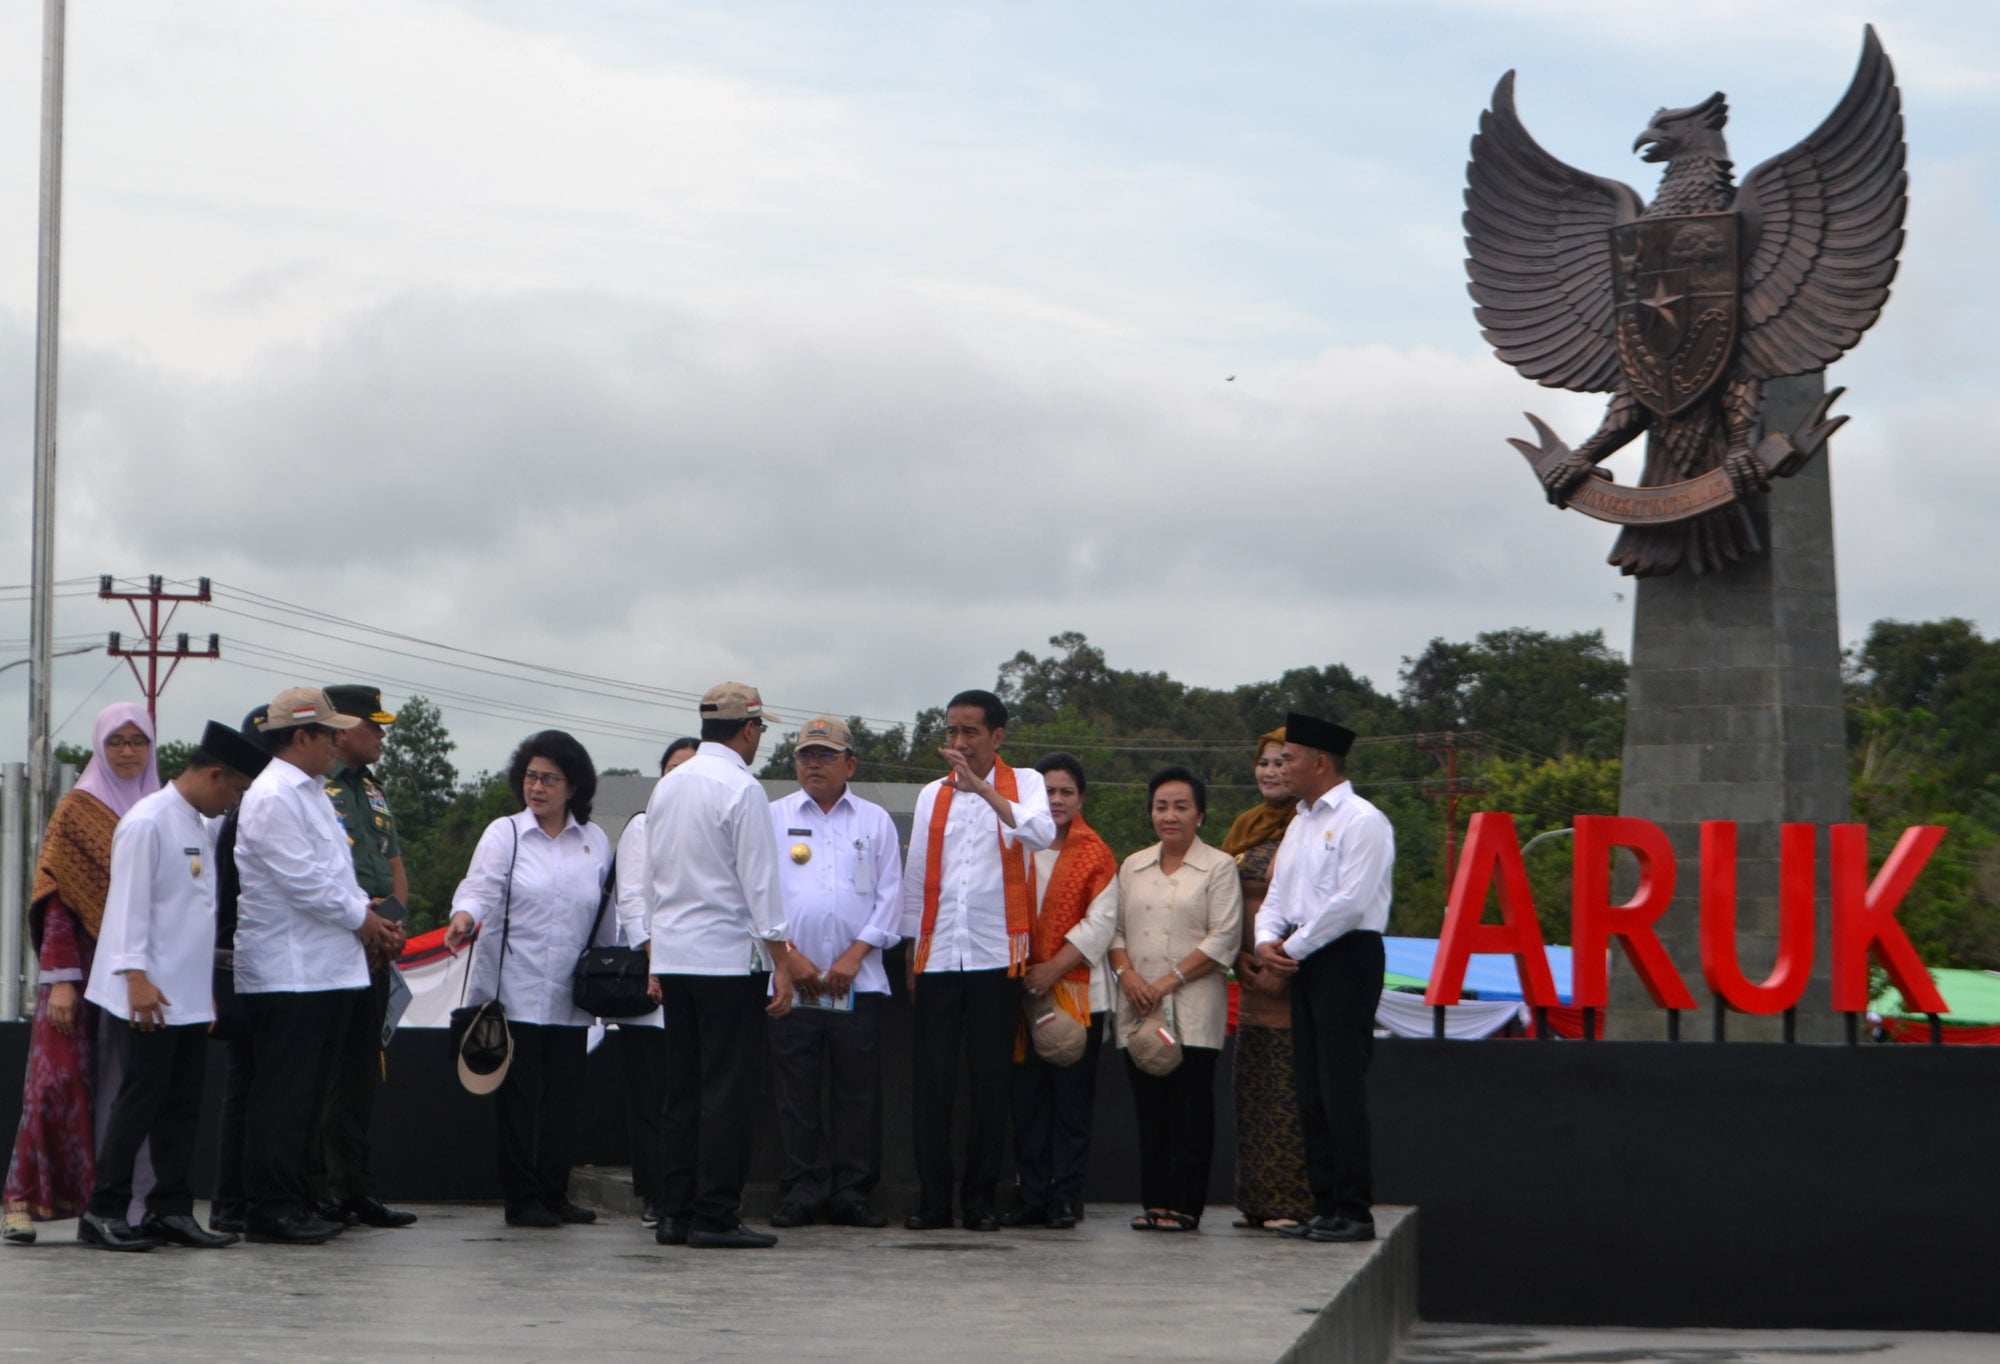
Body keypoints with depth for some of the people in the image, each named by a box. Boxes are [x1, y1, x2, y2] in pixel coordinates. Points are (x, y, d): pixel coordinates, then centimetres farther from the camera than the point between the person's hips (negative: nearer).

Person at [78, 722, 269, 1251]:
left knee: (183, 1106, 8)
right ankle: (102, 1213, 0)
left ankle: (170, 1211, 12)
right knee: (140, 1102, -7)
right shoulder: (147, 822, -11)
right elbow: (130, 904, -15)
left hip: (189, 998, 9)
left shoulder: (201, 827, 17)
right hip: (150, 995, -9)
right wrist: (137, 977, -20)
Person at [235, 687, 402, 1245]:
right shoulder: (272, 798, -13)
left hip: (326, 969, 10)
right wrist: (362, 920, -7)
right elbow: (302, 881, -18)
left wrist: (370, 918, 6)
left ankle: (294, 1203, 17)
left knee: (307, 1093, 12)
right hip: (287, 973, -10)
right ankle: (272, 1208, -4)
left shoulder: (311, 793, 19)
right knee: (283, 1093, -7)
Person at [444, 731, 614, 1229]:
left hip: (569, 999, 3)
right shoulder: (503, 834, 3)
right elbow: (480, 888, -12)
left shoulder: (595, 842, 11)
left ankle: (554, 1194, 13)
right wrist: (463, 917, -33)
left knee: (563, 1098, 4)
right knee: (518, 1097, -2)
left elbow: (607, 918, 17)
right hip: (513, 992, -3)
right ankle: (522, 1199, 4)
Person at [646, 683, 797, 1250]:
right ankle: (715, 1217, -6)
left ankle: (677, 1213, 11)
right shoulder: (741, 789, -10)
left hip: (671, 954, 7)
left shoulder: (666, 786, 13)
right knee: (726, 1089, -5)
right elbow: (760, 882, -13)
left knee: (682, 1090, 10)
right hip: (726, 955, -7)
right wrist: (781, 962, -10)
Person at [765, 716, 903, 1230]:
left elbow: (889, 895, 7)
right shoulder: (774, 817, 11)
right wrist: (789, 955, -6)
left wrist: (854, 955, -5)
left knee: (858, 1089, -1)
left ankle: (850, 1193, 5)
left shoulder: (875, 821, 12)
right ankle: (801, 1193, 5)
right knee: (796, 1091, -1)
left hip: (857, 980, 0)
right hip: (791, 978, 0)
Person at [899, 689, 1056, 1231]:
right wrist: (912, 949, 12)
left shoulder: (1022, 784, 4)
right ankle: (932, 1199, 6)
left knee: (990, 1082, 1)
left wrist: (982, 788, -24)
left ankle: (980, 1199, 8)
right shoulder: (932, 795, 14)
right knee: (931, 1081, 0)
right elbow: (916, 875, 17)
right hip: (937, 955, 3)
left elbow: (1041, 834, -17)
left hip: (996, 956, -3)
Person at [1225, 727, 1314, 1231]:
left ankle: (1295, 1202, -4)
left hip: (1297, 978, -7)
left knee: (1292, 1094, -7)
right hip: (1253, 978, 7)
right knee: (1253, 1092, 8)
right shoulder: (1247, 827, 16)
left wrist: (1286, 964, -17)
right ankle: (1259, 1200, 14)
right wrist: (1239, 958, 2)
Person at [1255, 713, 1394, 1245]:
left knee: (1342, 1088, -10)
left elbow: (1350, 902, -18)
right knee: (1310, 1091, 7)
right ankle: (1325, 1206, 12)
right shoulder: (1300, 825, 20)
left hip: (1347, 958, -9)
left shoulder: (1361, 821, -9)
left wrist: (1294, 947, -12)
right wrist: (1267, 939, -1)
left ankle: (1354, 1211, -8)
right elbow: (1278, 893, 19)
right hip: (1303, 962, 9)